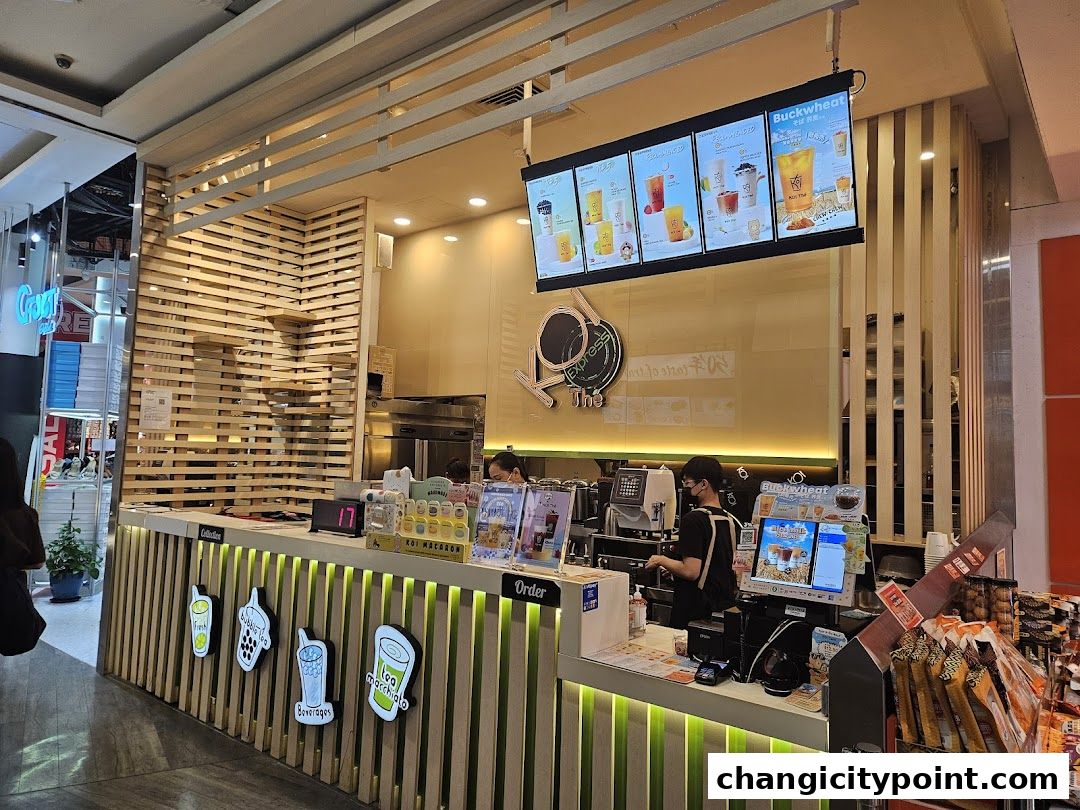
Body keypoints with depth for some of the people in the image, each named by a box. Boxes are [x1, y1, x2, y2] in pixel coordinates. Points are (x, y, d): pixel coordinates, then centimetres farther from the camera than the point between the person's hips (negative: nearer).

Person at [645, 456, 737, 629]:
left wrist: (661, 560, -8)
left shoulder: (694, 519, -18)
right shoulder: (729, 520, 8)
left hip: (696, 610, -8)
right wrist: (673, 568, 22)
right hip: (725, 605, 8)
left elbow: (691, 572, -24)